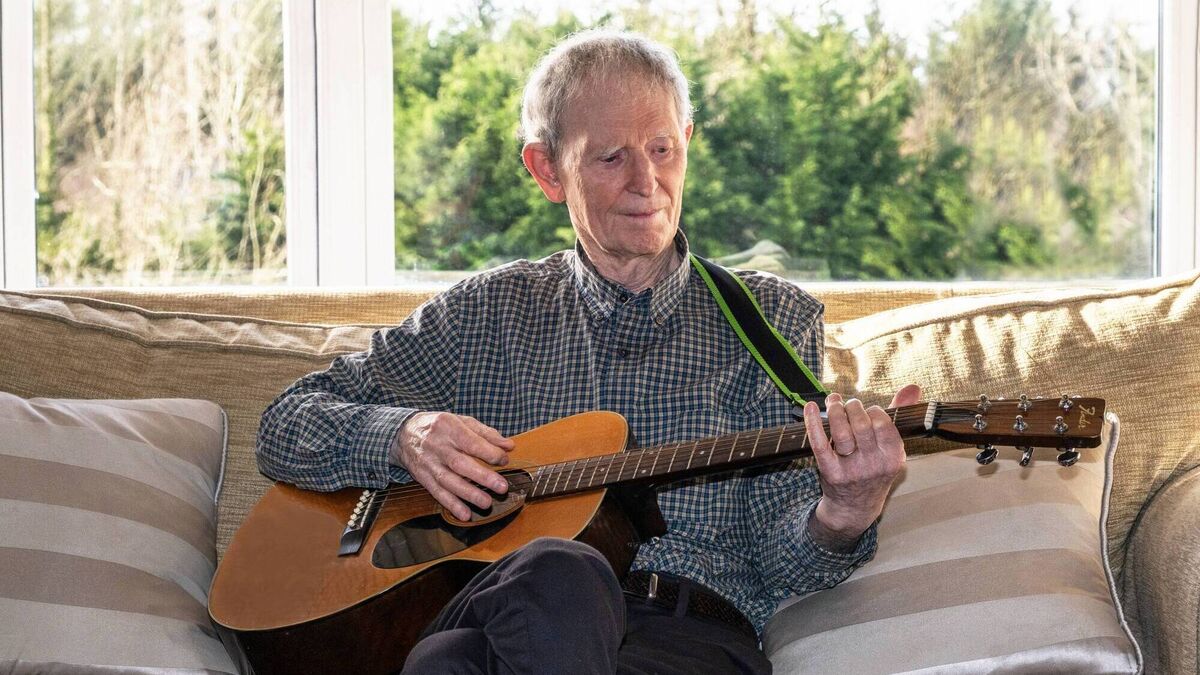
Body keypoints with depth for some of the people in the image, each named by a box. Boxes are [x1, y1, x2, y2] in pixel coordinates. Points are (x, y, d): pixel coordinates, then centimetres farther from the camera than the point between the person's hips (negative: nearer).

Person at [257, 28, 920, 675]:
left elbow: (780, 564, 7)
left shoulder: (770, 317, 16)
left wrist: (840, 518, -18)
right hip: (476, 619, 1)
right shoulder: (487, 311, 19)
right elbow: (286, 428, 19)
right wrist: (403, 436, -3)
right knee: (556, 576, -39)